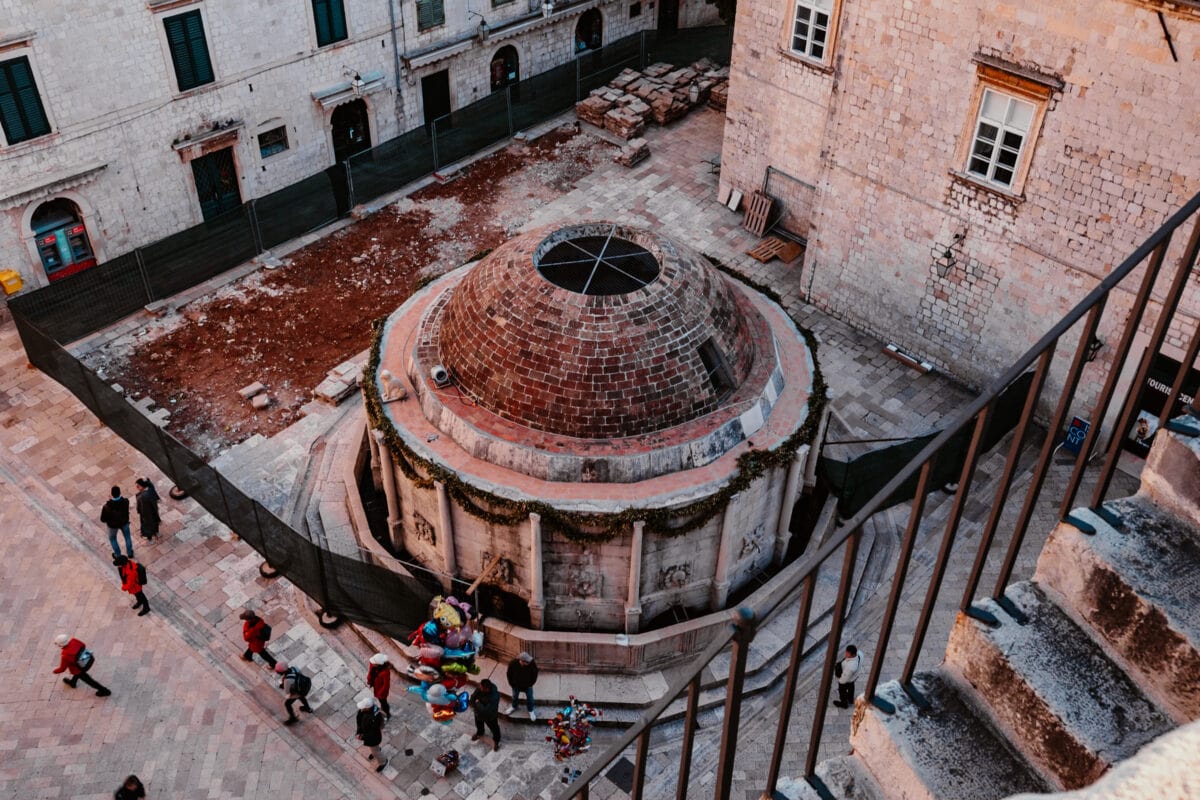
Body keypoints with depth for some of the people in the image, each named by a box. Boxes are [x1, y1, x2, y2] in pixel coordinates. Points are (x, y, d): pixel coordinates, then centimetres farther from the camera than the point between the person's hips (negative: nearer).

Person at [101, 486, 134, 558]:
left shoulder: (107, 507, -38)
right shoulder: (125, 502, -31)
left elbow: (103, 519, -23)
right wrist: (111, 500, -7)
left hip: (113, 525, -2)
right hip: (124, 522, 2)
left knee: (112, 538, 29)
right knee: (127, 536, 29)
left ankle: (118, 555, 45)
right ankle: (130, 553, 45)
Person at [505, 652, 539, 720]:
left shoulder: (532, 664, -33)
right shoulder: (513, 663, -32)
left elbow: (535, 675, -14)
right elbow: (509, 674, -13)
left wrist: (530, 684, -9)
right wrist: (512, 684, -6)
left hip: (528, 685, -1)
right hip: (516, 685, 1)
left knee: (530, 698, 20)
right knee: (515, 696, 27)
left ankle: (531, 711, 47)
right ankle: (514, 707, 57)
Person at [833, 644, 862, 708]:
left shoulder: (850, 666, -48)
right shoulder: (859, 654, -29)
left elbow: (845, 677, -29)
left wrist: (841, 681, -9)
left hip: (846, 680, -7)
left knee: (842, 691, 25)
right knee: (851, 686, 36)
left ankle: (844, 703, 55)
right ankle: (850, 699, 65)